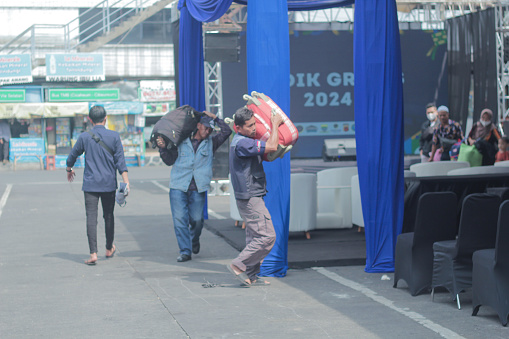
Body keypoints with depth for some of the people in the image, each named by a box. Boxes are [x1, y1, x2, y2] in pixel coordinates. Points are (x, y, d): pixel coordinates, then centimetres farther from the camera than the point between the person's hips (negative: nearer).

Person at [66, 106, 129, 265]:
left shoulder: (84, 137, -2)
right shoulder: (114, 136, -2)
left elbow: (73, 155, 11)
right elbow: (120, 160, -6)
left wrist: (69, 170, 30)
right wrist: (126, 181, -6)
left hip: (90, 184, -1)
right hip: (109, 184, 1)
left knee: (91, 218, -3)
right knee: (109, 216, 15)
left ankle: (93, 253, -13)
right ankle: (109, 249, 30)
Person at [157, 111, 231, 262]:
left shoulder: (210, 143, 15)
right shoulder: (181, 142, 11)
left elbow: (227, 131, 7)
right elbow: (170, 160, 12)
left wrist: (215, 118, 8)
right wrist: (163, 148, -3)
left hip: (198, 189, 1)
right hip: (178, 187, -1)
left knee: (197, 219, -1)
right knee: (179, 219, -8)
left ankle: (194, 241, 30)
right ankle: (185, 251, -2)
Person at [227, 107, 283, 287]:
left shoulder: (242, 140, 14)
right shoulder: (242, 143, -20)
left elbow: (265, 155, 30)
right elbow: (271, 146, -25)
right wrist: (275, 124, -10)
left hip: (251, 197, 11)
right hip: (250, 198, -11)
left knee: (255, 237, 12)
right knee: (267, 236, -10)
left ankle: (250, 276, 14)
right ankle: (238, 265, -5)